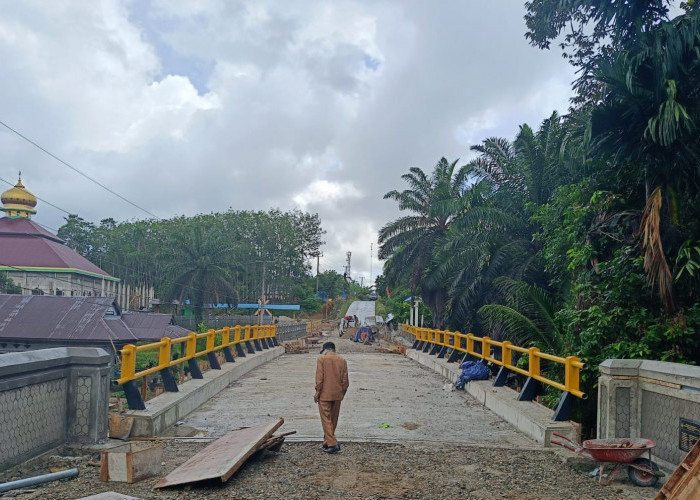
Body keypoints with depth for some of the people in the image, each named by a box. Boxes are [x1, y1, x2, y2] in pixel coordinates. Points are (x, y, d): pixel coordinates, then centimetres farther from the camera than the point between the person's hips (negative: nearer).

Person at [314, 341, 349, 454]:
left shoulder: (321, 359, -6)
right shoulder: (342, 360, 6)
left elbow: (319, 378, -11)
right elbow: (345, 380, 5)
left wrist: (317, 393, -3)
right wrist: (342, 393, 16)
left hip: (325, 395, -5)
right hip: (337, 395, 5)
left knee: (326, 420, -1)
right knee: (333, 419, 15)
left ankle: (332, 444, -9)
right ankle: (327, 442, 24)